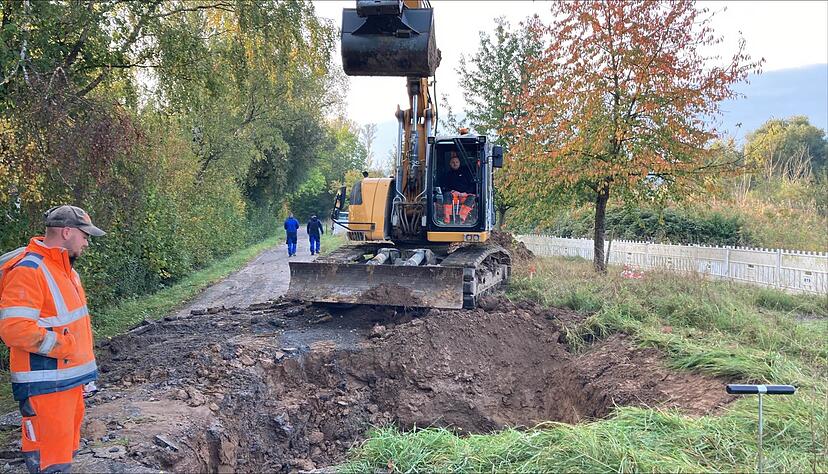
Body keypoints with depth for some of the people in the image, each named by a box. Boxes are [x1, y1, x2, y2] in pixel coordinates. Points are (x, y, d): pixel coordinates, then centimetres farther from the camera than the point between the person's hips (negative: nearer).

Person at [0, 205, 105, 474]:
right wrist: (64, 346, -20)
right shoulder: (29, 270, -18)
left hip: (70, 379, 10)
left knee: (66, 450, 20)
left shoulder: (65, 270, 14)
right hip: (44, 386, -10)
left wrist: (86, 371, 18)